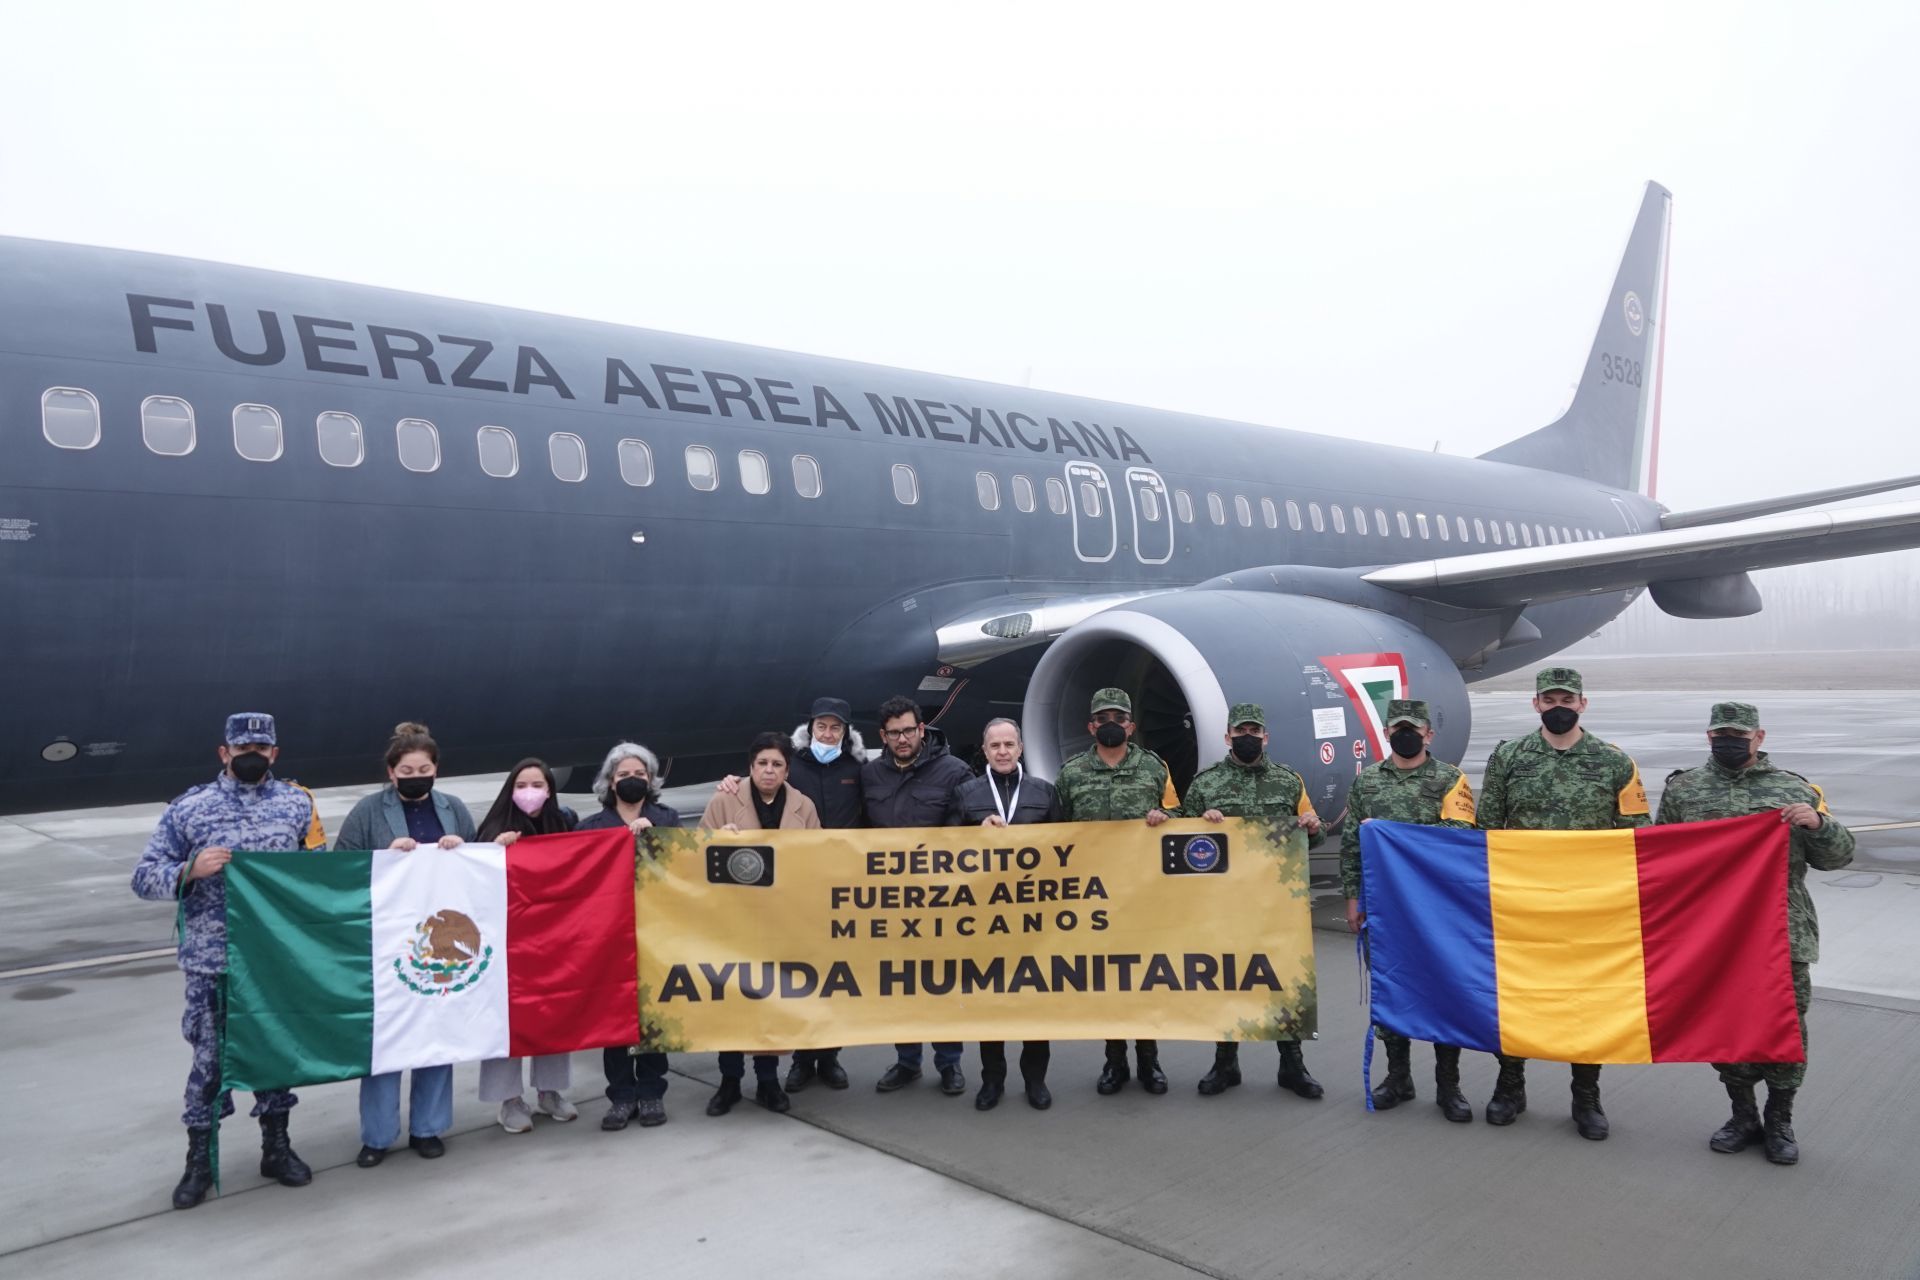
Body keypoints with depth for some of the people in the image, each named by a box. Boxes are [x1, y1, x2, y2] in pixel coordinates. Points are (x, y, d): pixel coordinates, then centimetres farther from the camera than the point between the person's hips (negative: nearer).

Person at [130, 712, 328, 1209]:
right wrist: (190, 870, -20)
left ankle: (276, 1148, 28)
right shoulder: (189, 808, -3)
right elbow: (144, 877, -2)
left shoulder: (298, 802, 3)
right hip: (213, 962, -2)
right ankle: (200, 1161, 23)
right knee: (210, 1057, 6)